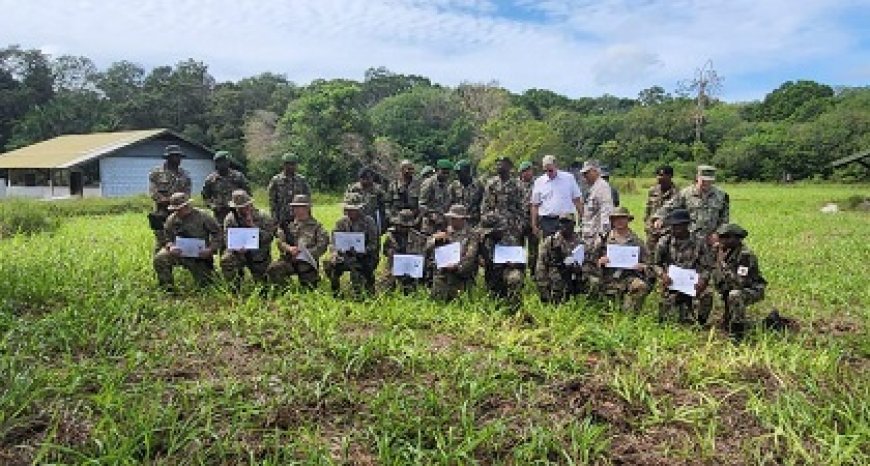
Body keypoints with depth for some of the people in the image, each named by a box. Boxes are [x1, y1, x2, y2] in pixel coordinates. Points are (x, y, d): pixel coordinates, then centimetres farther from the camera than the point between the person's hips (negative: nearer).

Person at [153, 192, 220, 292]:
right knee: (159, 259, -25)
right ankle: (167, 288, -11)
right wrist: (170, 246, -16)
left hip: (199, 256, -2)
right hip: (179, 253, 2)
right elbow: (167, 239, 8)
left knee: (205, 284, 0)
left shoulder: (203, 216, -9)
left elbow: (217, 233, -5)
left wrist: (211, 249, -17)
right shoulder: (171, 219, 1)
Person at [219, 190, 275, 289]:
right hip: (239, 254, 0)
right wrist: (236, 248, -29)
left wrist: (253, 226, -26)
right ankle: (234, 288, -11)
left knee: (261, 282, 4)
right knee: (226, 260, -31)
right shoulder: (230, 219, -3)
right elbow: (227, 239, -8)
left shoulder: (263, 217, -8)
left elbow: (269, 237, -16)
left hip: (259, 256, 0)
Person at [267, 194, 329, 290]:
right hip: (289, 260, 1)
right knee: (272, 270, -25)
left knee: (308, 289, 1)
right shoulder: (288, 224, 10)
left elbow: (323, 244, -6)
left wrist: (306, 252, -18)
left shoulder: (315, 225, 4)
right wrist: (289, 248, -18)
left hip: (307, 262, -1)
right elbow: (280, 241, 2)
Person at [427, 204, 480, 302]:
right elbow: (428, 249, 11)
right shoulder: (444, 233, 15)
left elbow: (470, 256, -9)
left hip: (461, 278, -3)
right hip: (441, 276, 3)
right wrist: (436, 239, -7)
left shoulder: (471, 235, 2)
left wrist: (457, 266, -22)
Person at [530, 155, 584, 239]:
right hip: (546, 221, 1)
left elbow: (577, 200, 7)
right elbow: (534, 205, 7)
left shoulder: (569, 178, 4)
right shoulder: (539, 182, 6)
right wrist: (534, 225, 1)